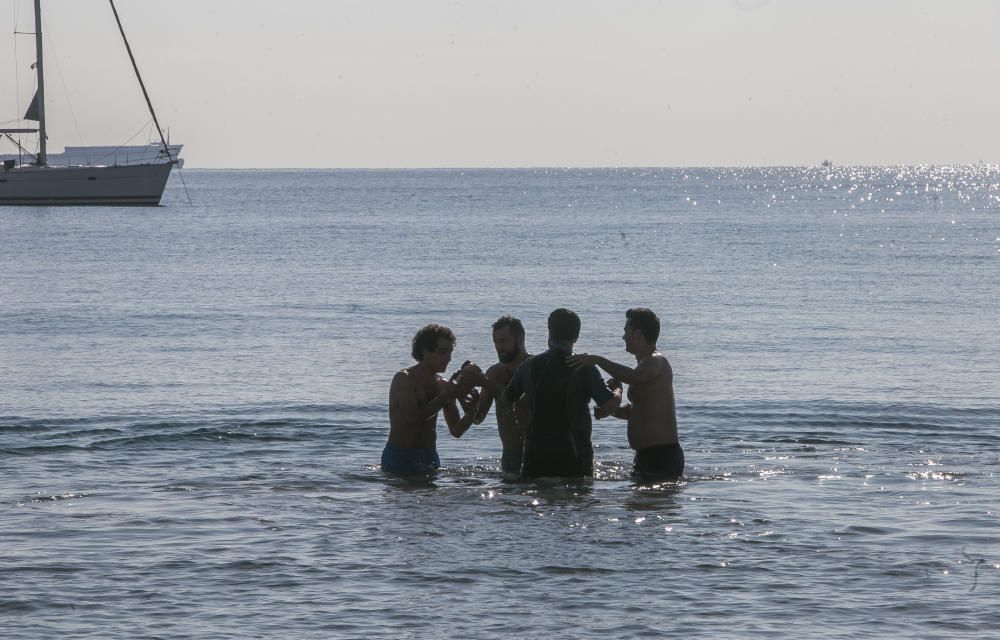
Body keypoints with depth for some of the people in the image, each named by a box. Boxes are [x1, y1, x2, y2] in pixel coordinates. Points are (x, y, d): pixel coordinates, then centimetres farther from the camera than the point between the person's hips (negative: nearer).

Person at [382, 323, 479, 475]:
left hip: (430, 456, 6)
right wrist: (450, 394, -25)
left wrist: (471, 412, -11)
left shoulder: (443, 385, 9)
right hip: (401, 457, -6)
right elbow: (413, 417, -25)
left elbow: (456, 431, 10)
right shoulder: (403, 379, -10)